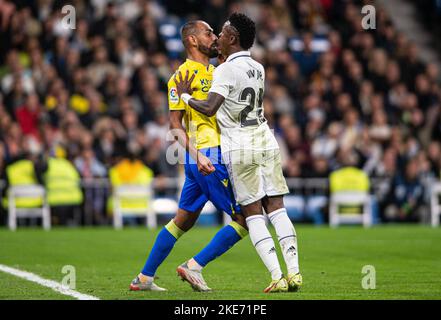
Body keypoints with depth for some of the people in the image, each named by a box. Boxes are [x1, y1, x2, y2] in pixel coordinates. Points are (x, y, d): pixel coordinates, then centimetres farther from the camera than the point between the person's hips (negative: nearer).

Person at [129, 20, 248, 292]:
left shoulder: (215, 72, 18)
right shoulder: (183, 75, -8)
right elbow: (175, 124, -12)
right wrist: (197, 154, -21)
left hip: (217, 155, 9)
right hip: (207, 157, -9)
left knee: (183, 221, 15)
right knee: (244, 219, -9)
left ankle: (145, 277, 21)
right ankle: (195, 266, -4)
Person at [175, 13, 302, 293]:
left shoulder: (226, 70, -12)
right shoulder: (258, 69, 11)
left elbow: (209, 109, -20)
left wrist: (185, 96, -4)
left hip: (240, 147, -6)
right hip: (266, 140, 6)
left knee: (253, 214, -1)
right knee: (277, 208, 6)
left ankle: (277, 277, -7)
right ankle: (294, 272, -3)